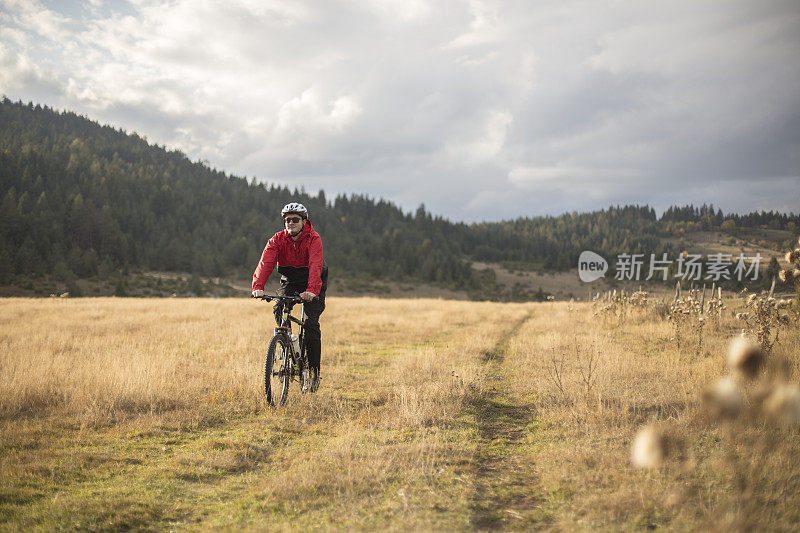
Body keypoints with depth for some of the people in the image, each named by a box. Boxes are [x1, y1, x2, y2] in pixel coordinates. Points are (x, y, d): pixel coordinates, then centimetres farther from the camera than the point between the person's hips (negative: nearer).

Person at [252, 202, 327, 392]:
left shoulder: (313, 239, -21)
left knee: (311, 323, -16)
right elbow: (266, 262, -27)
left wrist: (311, 290, -53)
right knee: (279, 310, -24)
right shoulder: (278, 239, -12)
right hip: (289, 282, 3)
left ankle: (314, 370, -3)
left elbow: (315, 266, -36)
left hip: (312, 284, -3)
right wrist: (258, 286, -44)